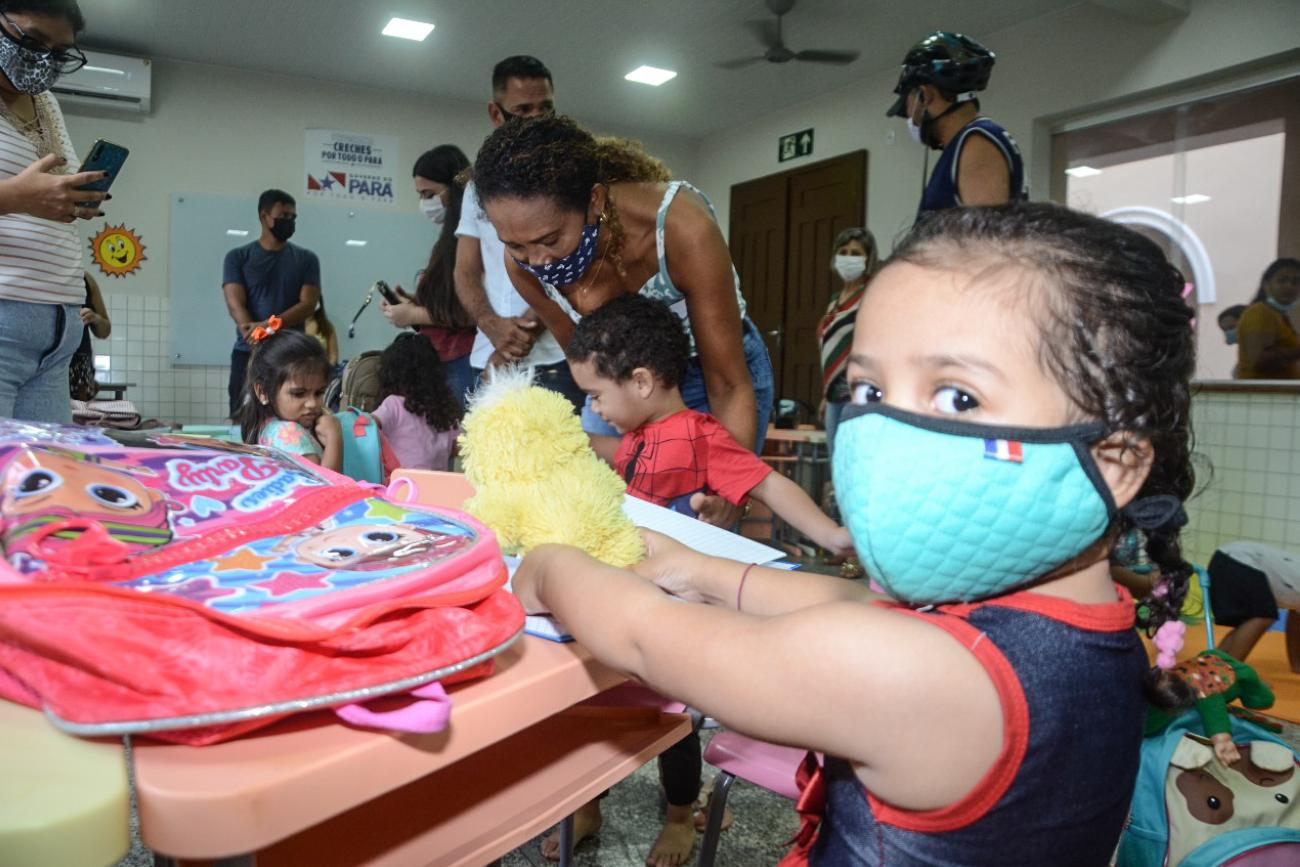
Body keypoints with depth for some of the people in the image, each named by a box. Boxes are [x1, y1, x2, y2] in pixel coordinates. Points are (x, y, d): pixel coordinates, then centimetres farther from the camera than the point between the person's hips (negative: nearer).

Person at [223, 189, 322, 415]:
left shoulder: (306, 259, 9)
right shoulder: (238, 257, 8)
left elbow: (308, 305, -2)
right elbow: (235, 305, -3)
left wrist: (268, 325, -17)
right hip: (248, 353, 0)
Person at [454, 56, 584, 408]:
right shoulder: (480, 184, 15)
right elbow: (466, 271, 11)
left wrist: (530, 329, -14)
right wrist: (494, 327, -10)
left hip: (557, 361, -4)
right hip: (488, 360, 4)